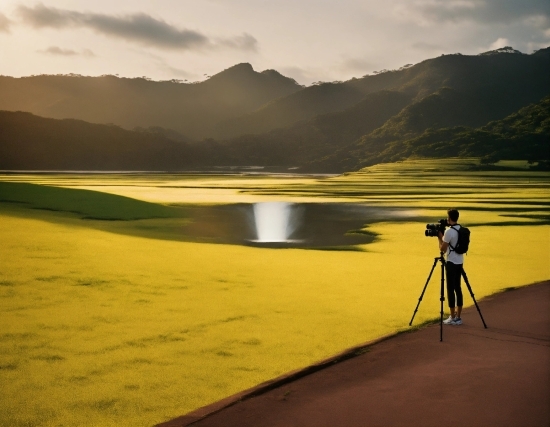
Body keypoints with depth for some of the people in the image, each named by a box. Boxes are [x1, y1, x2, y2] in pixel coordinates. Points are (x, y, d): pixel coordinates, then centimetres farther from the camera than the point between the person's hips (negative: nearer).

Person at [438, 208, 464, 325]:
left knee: (450, 289, -2)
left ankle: (453, 318, 1)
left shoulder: (449, 231, -18)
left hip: (451, 263, -8)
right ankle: (458, 317, 14)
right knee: (457, 288, 11)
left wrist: (439, 237, 0)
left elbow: (442, 249, -11)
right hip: (459, 262, 8)